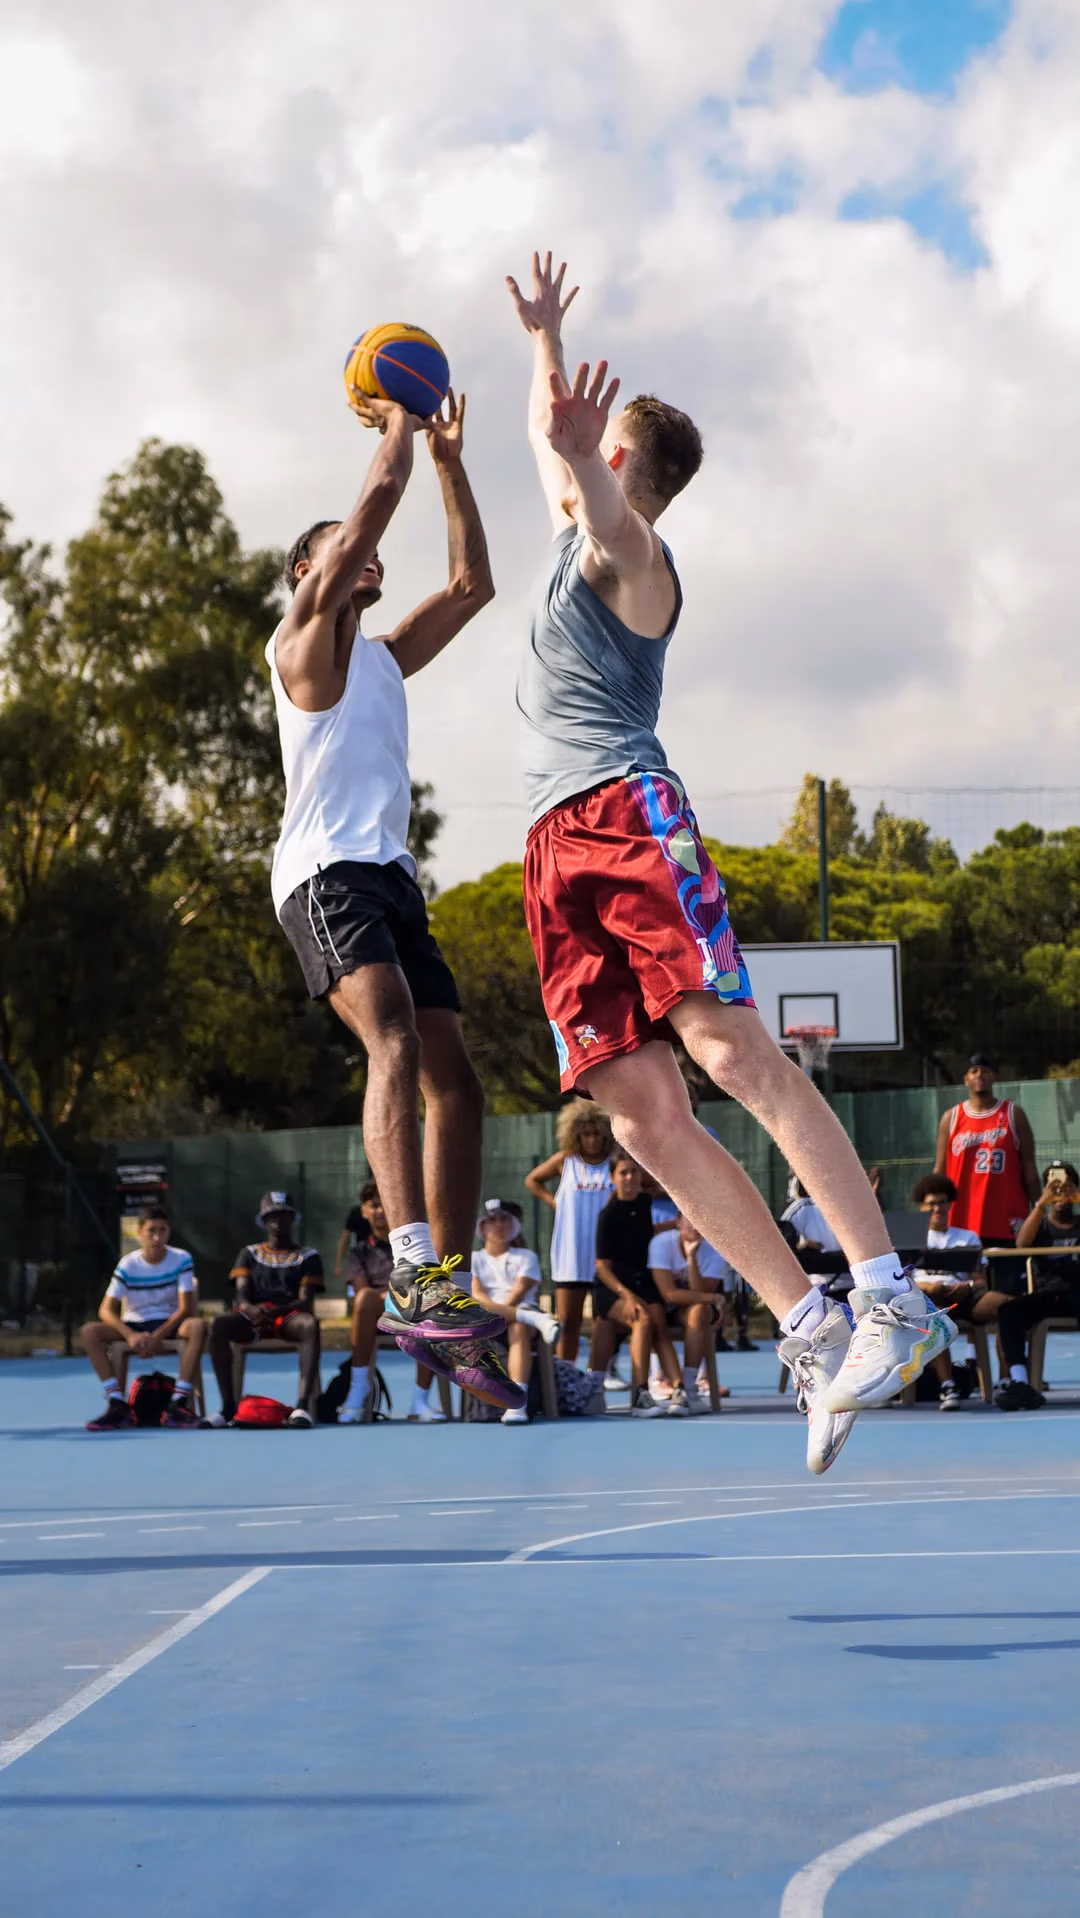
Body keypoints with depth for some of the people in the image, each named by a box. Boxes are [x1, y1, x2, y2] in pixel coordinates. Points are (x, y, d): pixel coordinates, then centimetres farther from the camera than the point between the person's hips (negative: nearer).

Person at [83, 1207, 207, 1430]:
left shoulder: (181, 1260, -5)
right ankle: (117, 1404, -30)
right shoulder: (128, 1265, -3)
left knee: (198, 1326, -35)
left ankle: (179, 1403, -36)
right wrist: (130, 1335, -29)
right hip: (133, 1326, 1)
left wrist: (158, 1336, -25)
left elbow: (185, 1308, -11)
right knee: (90, 1331, -26)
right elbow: (107, 1310, -10)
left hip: (169, 1325, -1)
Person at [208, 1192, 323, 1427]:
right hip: (253, 1319, 2)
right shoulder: (249, 1254, 21)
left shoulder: (307, 1256, 14)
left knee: (310, 1324, -39)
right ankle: (228, 1405, -33)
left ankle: (303, 1405, -48)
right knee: (220, 1324, -32)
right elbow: (242, 1297, 6)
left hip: (290, 1317, -2)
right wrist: (252, 1310, -21)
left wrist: (277, 1311, -23)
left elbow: (305, 1301, 0)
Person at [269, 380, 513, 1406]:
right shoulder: (302, 638, 3)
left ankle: (449, 1285, 6)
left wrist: (451, 462, 24)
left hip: (392, 880, 9)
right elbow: (378, 499, -6)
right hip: (327, 874, -9)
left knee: (454, 1080, 3)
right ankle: (415, 1272, -43)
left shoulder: (382, 656, 26)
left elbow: (471, 584, 27)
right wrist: (397, 418, 7)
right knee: (395, 1043, -29)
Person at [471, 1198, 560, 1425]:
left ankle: (516, 1404, -53)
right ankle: (536, 1319, -44)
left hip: (521, 1315, -1)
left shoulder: (526, 1257, 18)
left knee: (518, 1329, -39)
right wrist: (501, 1311, -17)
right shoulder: (474, 1259, 21)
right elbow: (477, 1294, 2)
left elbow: (519, 1291, -1)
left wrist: (501, 1311, -19)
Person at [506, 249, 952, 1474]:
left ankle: (888, 1300, -26)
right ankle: (813, 1335, -10)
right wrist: (544, 336, 55)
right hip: (559, 854, 8)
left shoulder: (628, 553, 0)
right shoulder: (579, 534, 26)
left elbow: (611, 520, -28)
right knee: (643, 1111, -6)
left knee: (733, 1052, -20)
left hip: (629, 815, -8)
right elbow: (546, 432, 48)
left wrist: (578, 460, -47)